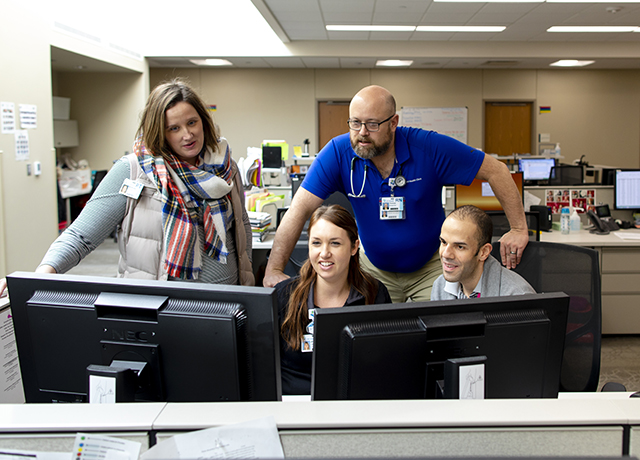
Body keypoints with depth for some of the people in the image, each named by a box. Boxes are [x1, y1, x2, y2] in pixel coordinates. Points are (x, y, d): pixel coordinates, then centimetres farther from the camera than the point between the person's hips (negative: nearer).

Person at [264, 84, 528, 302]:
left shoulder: (430, 148, -21)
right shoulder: (338, 153, -18)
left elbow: (495, 171, -12)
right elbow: (299, 210, -21)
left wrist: (519, 228, -17)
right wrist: (274, 270, -29)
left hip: (430, 268, 0)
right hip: (374, 269, 1)